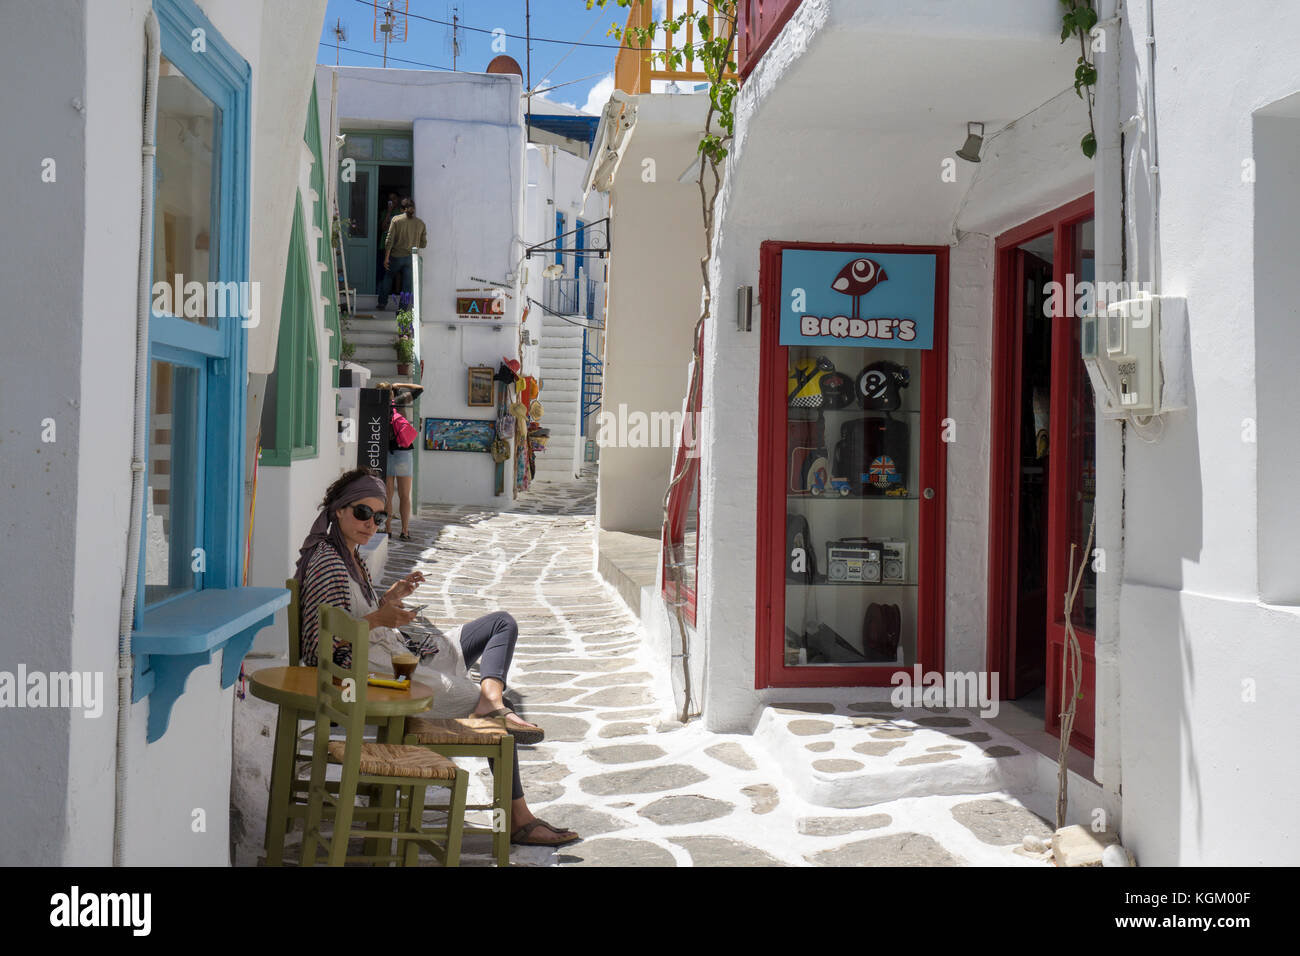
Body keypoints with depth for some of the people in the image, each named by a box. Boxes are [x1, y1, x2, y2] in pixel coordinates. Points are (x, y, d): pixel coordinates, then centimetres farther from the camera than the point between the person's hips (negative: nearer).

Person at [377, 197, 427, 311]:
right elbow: (423, 244, 5)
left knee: (388, 277, 20)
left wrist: (386, 258, -6)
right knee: (407, 284, 5)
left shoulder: (396, 219, -6)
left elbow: (389, 240, -10)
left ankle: (382, 303, 23)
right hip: (411, 258, 1)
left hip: (396, 256, -1)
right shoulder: (420, 223, 1)